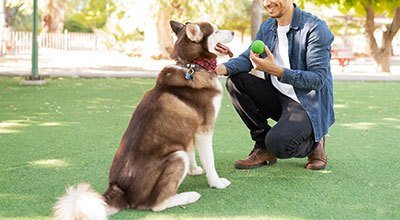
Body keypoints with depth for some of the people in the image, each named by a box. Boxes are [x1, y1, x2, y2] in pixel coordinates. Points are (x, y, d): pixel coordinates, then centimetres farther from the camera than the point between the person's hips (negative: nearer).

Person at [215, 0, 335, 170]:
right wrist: (223, 68, -19)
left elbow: (318, 79, -21)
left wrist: (276, 70, -33)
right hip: (278, 97, 7)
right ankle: (263, 146, -1)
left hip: (309, 104, -7)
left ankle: (313, 144, 6)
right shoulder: (267, 27, 6)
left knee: (278, 144, -31)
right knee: (235, 81, -11)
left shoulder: (315, 27, -16)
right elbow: (246, 58, 5)